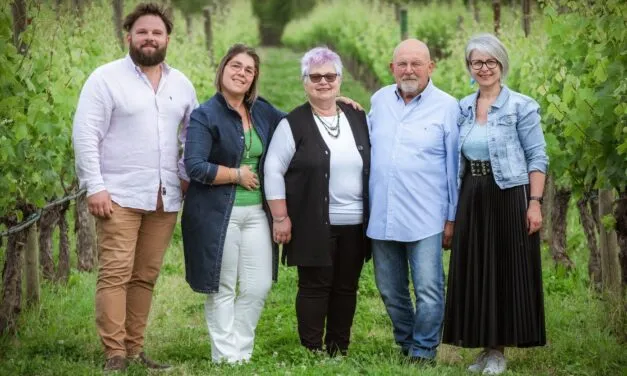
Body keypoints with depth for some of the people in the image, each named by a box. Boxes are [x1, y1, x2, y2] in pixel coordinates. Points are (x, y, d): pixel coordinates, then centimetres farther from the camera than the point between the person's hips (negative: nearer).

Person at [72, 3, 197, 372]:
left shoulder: (181, 84, 13)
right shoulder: (106, 78, -3)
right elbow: (85, 134, -7)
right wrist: (95, 187, -14)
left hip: (165, 199, 5)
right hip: (120, 195, -5)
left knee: (146, 276, 6)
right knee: (115, 274, -9)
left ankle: (135, 349, 11)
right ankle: (115, 355, -9)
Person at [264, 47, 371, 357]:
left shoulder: (358, 118, 10)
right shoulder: (293, 123, -4)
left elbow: (374, 166, 15)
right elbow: (273, 170, -5)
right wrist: (280, 217, -11)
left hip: (355, 224, 4)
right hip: (314, 225, -4)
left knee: (346, 288, 9)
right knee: (315, 287, -1)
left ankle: (339, 352, 19)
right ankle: (312, 354, 6)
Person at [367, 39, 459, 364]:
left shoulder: (446, 107, -3)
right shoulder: (379, 100, 9)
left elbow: (454, 166, -1)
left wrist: (452, 218, -2)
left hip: (425, 219, -4)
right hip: (382, 216, 4)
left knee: (429, 291, -6)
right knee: (390, 292, 13)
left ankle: (424, 351, 8)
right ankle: (406, 344, 29)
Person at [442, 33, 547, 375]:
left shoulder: (521, 107, -5)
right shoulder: (462, 108, 9)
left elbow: (537, 158, -7)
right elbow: (456, 160, 14)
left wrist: (535, 203, -15)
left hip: (509, 197, -5)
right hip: (472, 200, 5)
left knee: (507, 271, 0)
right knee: (474, 273, 6)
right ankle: (485, 348, 16)